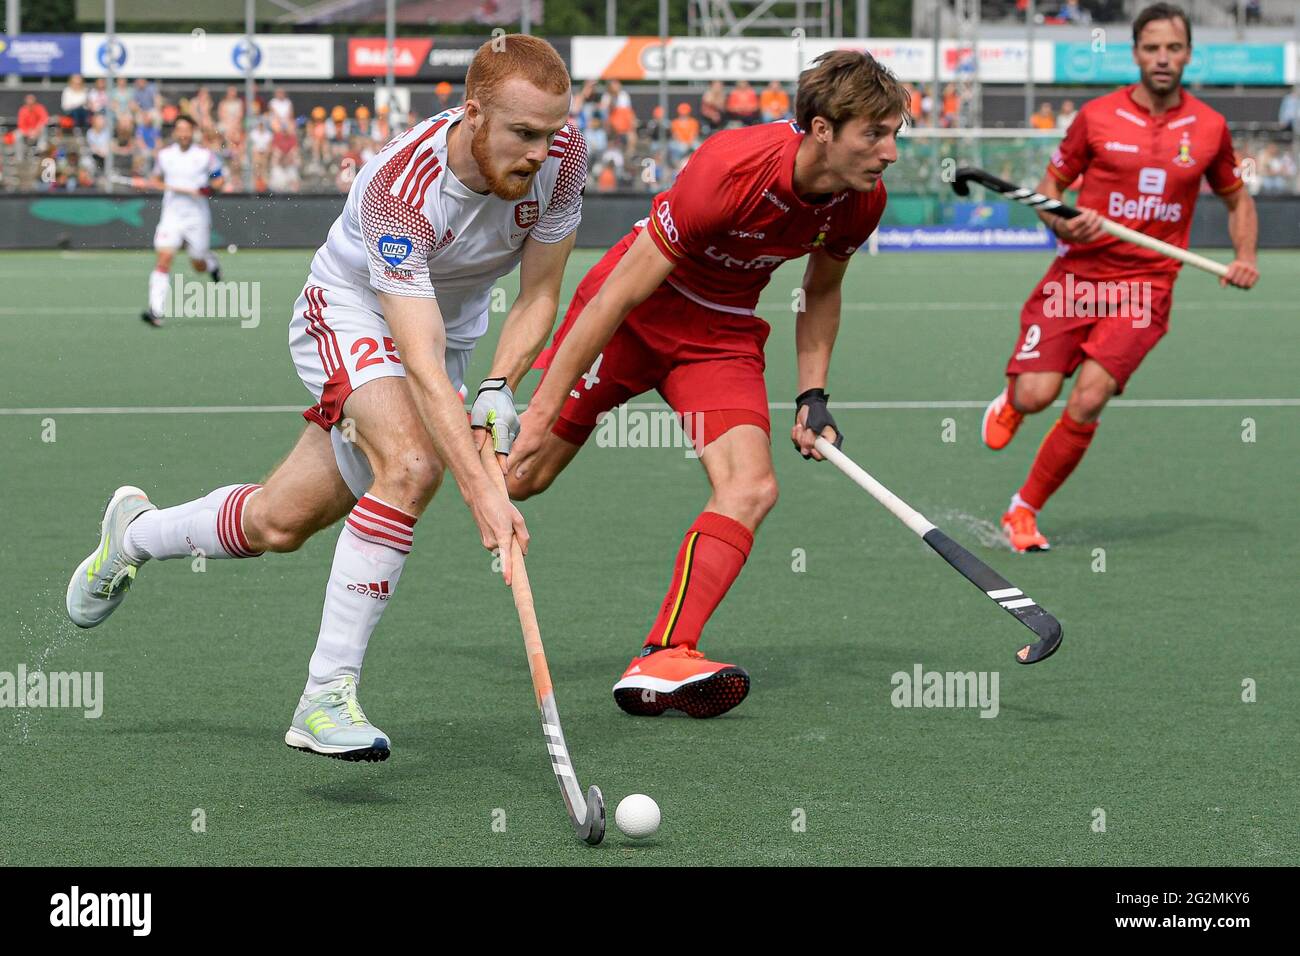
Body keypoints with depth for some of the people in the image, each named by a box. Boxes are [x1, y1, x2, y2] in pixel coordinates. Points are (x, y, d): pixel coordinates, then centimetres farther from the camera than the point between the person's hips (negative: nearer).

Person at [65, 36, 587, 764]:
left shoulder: (562, 154, -21)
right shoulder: (398, 188, -37)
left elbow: (539, 297, -7)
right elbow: (421, 365, -43)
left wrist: (498, 391, -22)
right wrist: (481, 489, -51)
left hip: (451, 334, 6)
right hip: (353, 310, -6)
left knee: (276, 525, 7)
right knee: (412, 465, -34)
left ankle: (135, 533, 38)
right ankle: (327, 696, -27)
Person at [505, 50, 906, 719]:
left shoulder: (863, 200, -14)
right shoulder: (729, 169, -33)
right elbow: (622, 293, -27)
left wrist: (811, 397, 2)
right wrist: (542, 410, -25)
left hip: (722, 335, 5)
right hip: (633, 316, -4)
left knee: (750, 488, -19)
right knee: (520, 475, 2)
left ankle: (660, 661, -24)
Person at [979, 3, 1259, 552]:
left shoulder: (1209, 128, 5)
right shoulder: (1098, 116, 1)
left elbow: (1237, 200, 21)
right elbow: (1049, 186, 10)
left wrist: (1244, 258, 3)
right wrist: (1063, 224, -12)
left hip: (1147, 284, 0)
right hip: (1079, 272, 0)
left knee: (1089, 399, -17)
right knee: (1036, 395, -14)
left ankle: (1024, 511, 0)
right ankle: (1010, 400, 26)